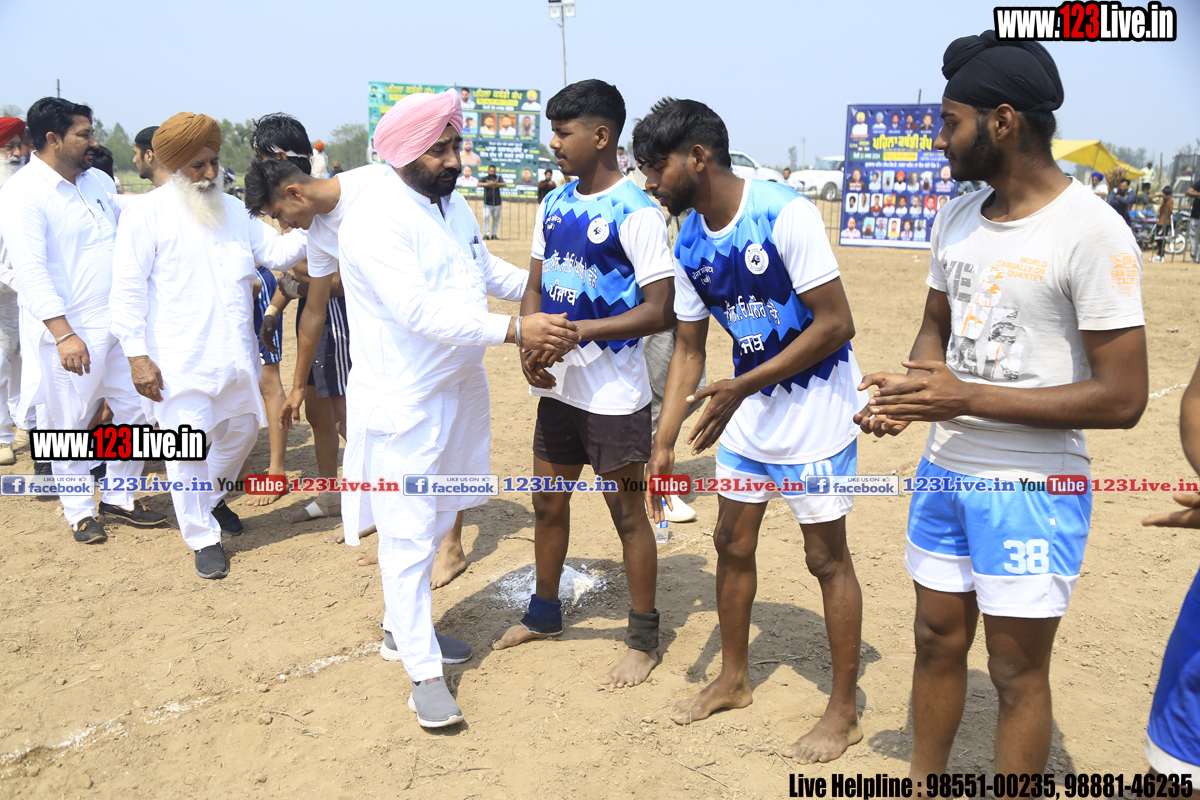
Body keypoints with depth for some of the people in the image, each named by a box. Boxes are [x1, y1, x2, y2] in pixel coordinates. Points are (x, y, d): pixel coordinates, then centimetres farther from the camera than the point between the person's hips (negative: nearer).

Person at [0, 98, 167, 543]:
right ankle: (79, 512, 22)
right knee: (70, 425, 6)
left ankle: (118, 497, 27)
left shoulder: (98, 181, 10)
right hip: (69, 333, -7)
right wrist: (64, 334, -25)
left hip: (118, 324, 7)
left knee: (136, 410, 10)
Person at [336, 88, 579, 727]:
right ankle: (423, 673, 12)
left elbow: (485, 269, 24)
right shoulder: (374, 219, -20)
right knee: (407, 535, 0)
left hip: (458, 388, 9)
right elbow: (421, 312, -29)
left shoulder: (453, 203, 8)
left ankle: (403, 627, 39)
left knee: (436, 521, 20)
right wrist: (515, 330, -32)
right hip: (402, 403, -9)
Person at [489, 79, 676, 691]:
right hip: (557, 386, 7)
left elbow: (660, 312, -19)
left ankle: (643, 639, 22)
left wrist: (576, 331, -22)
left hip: (614, 393, -7)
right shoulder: (553, 205, 8)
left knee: (627, 514, 5)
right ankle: (544, 613, 39)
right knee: (547, 503, 18)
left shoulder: (636, 213, -15)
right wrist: (528, 344, -6)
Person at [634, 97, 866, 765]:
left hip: (817, 404, -7)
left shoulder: (785, 214, -22)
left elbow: (836, 323, -23)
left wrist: (740, 387, -23)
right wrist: (664, 444, 2)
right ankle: (734, 679, 35)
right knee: (732, 542, 14)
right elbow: (689, 348, 7)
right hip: (748, 410, 7)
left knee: (827, 557, 3)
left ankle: (845, 711, 21)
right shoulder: (690, 245, 0)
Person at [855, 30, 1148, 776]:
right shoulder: (957, 219, 5)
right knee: (938, 639, 19)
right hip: (945, 470, 7)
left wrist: (970, 398, -22)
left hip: (1034, 486, -7)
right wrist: (911, 392, -4)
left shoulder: (1091, 232, -17)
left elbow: (1122, 398, -18)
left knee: (1018, 669, 8)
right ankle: (924, 781, 38)